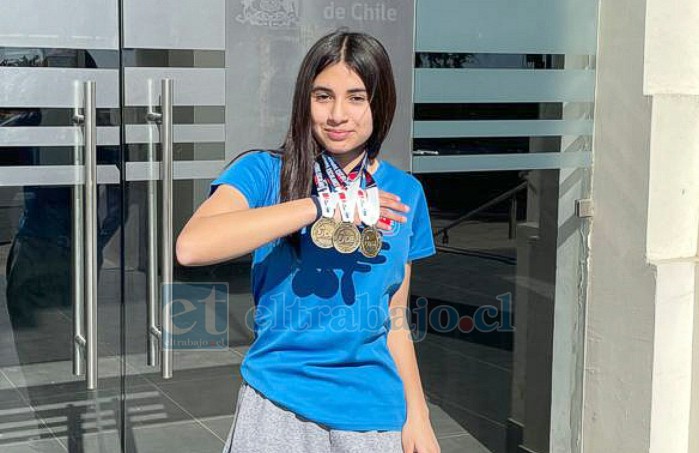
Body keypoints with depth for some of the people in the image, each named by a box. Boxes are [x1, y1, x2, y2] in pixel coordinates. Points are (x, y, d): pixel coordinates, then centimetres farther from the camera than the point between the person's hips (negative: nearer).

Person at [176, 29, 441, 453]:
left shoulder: (405, 193, 3)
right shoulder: (265, 172, -8)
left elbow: (394, 317, 10)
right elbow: (191, 246, -27)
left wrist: (418, 414, 5)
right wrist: (323, 206, -28)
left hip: (374, 412, 3)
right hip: (279, 404, -2)